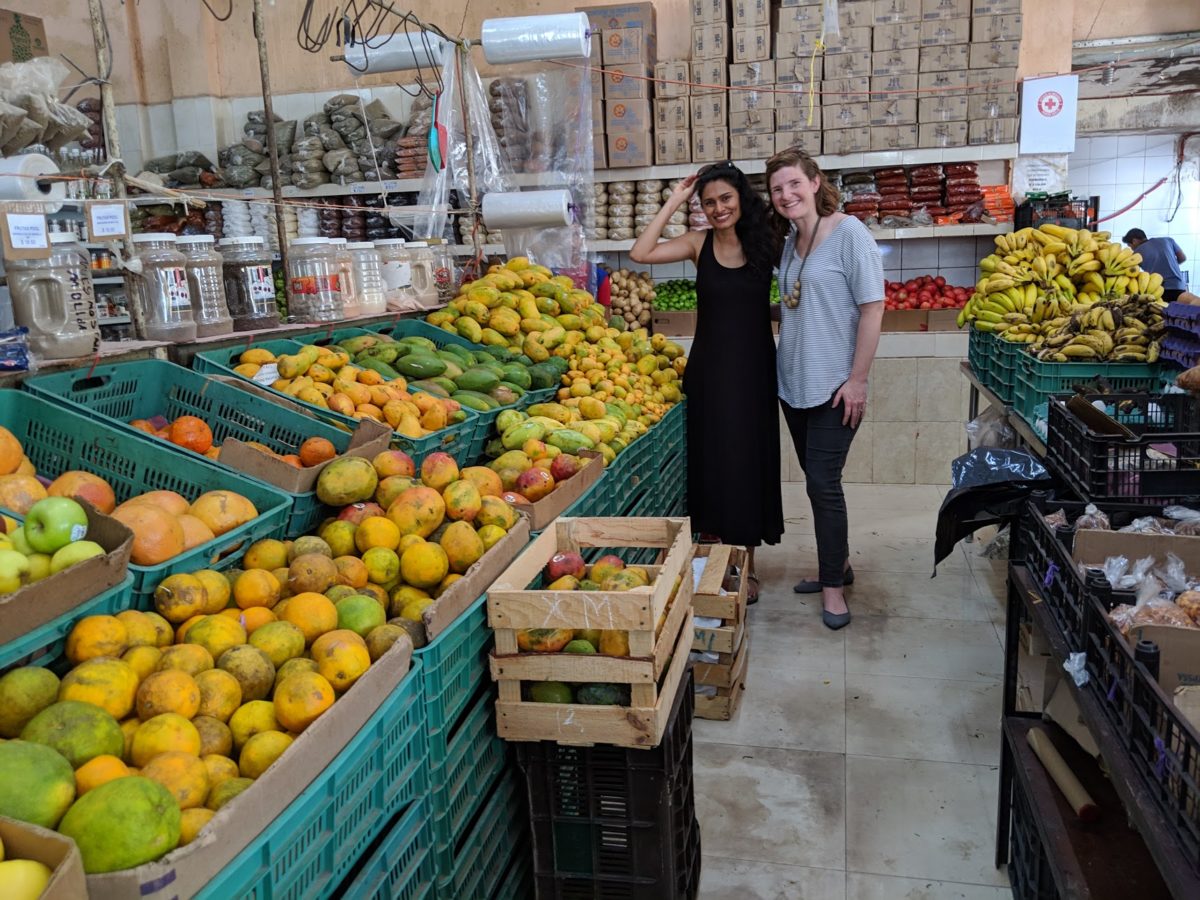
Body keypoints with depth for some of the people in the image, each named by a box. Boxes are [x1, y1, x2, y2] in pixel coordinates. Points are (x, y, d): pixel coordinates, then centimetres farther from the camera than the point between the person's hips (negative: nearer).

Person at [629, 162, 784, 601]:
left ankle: (747, 565, 19)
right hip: (709, 367, 1)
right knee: (712, 461, 6)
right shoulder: (700, 243, 1)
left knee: (749, 462, 6)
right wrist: (673, 203, -7)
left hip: (753, 367, 0)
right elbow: (640, 253, -11)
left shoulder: (766, 243, 0)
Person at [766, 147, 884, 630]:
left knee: (823, 482, -5)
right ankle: (838, 564, 31)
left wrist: (857, 380, -16)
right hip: (794, 383, 7)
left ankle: (833, 587, 8)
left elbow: (872, 307, -14)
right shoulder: (789, 241, 10)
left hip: (834, 386, -7)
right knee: (817, 479, 15)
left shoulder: (849, 233, -11)